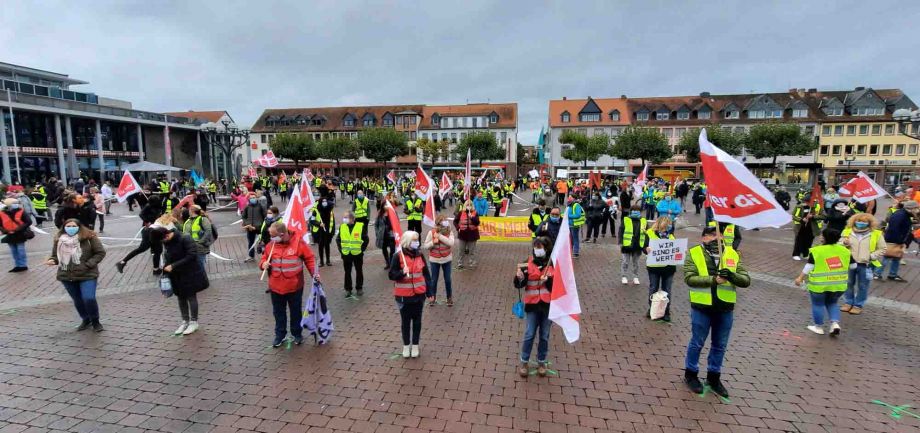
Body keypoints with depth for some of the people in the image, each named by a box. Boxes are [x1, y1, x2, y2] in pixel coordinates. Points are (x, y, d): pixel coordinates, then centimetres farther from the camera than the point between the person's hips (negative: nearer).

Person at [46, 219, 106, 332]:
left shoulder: (89, 237, -8)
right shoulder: (59, 239, 5)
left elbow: (100, 252, -6)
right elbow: (55, 256, 17)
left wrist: (89, 264, -15)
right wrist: (52, 260, -6)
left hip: (87, 275, -5)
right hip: (67, 276, 5)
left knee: (89, 299, -13)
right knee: (77, 301, 13)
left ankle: (95, 321, 10)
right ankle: (86, 320, 35)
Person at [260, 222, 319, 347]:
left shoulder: (298, 242, -12)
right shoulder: (271, 245, -2)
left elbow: (310, 258, -5)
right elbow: (264, 258, 12)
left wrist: (314, 273, -14)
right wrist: (263, 264, -11)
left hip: (294, 286, -3)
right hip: (276, 287, 3)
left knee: (296, 312, 13)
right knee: (278, 312, 16)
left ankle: (297, 334, 31)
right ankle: (280, 335, 33)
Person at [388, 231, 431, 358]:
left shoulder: (419, 255, -1)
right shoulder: (398, 256, -13)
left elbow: (426, 273, 6)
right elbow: (391, 275, -10)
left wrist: (429, 290, 4)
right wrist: (402, 272, -29)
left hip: (419, 294, 3)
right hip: (404, 296, -3)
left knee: (417, 320, 14)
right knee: (405, 321, 12)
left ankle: (415, 345, 29)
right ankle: (406, 345, 30)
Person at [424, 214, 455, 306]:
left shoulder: (449, 232, -10)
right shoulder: (431, 232, -12)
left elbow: (451, 243, -26)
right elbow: (425, 246, -8)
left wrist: (440, 236, -28)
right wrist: (433, 242, -26)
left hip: (446, 259, 1)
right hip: (434, 260, 0)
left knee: (448, 280, 9)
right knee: (434, 280, 10)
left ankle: (450, 298, 26)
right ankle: (432, 298, 28)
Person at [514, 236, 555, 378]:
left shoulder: (554, 264, -5)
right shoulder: (528, 262, -4)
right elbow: (519, 284, -6)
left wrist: (548, 280, -24)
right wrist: (519, 278, -28)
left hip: (548, 305, 0)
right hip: (532, 305, 0)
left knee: (544, 336, 13)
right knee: (529, 335, 5)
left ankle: (541, 362, 31)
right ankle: (524, 362, 22)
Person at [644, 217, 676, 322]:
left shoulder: (670, 235, 8)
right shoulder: (650, 233, -4)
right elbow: (644, 247, -6)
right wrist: (646, 249, -27)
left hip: (668, 267, 3)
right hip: (654, 266, -3)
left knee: (666, 290, 9)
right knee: (653, 289, 10)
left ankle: (666, 312, 20)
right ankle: (651, 310, 25)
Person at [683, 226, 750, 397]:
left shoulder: (732, 254, 4)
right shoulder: (694, 253, -6)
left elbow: (746, 280, -1)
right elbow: (689, 278, -16)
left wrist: (732, 276, -22)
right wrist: (713, 279, -27)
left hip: (725, 308, 4)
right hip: (702, 307, -3)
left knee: (720, 345, 16)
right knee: (697, 343, 10)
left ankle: (714, 377, 34)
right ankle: (691, 373, 28)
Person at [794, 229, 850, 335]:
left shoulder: (817, 251, -11)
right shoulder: (845, 250, 3)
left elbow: (809, 267, -10)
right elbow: (852, 266, 11)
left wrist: (800, 278, -2)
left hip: (819, 284, -5)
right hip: (838, 284, 5)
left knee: (818, 304, 10)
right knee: (832, 303, 23)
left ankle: (819, 327, 18)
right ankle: (835, 324, 9)